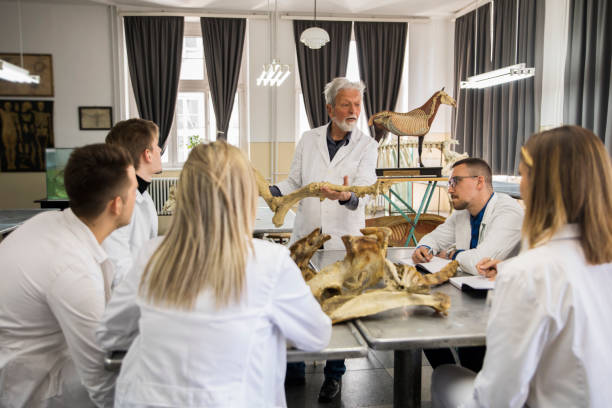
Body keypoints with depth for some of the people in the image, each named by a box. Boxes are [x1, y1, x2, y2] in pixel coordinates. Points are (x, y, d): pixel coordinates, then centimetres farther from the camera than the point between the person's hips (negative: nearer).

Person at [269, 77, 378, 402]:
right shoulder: (308, 140, 6)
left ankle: (334, 375, 29)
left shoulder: (366, 146, -1)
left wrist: (347, 196, -39)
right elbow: (294, 183, 9)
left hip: (343, 240, -2)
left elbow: (363, 188, -16)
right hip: (305, 237, 2)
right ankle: (294, 370, 29)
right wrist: (272, 191, -11)